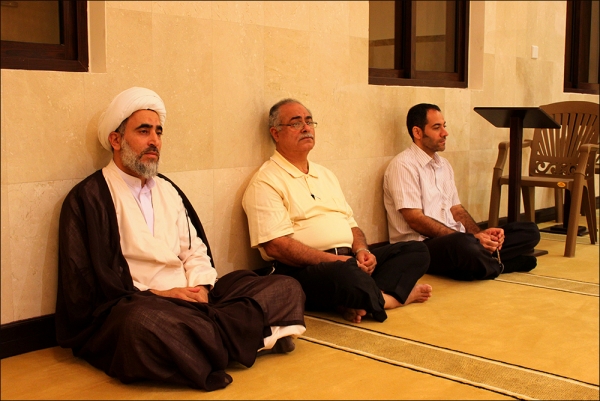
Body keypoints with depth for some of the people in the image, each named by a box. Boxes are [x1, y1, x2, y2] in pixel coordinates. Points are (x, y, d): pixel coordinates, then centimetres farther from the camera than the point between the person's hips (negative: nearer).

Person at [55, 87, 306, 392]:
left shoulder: (168, 190, 20)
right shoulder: (88, 198, -1)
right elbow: (82, 284, -8)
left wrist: (201, 289, -5)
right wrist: (156, 295, -14)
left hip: (189, 300, 6)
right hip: (134, 306, -6)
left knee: (286, 289, -5)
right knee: (142, 322, -43)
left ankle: (205, 333, -25)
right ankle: (247, 333, -22)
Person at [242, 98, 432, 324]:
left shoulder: (325, 175, 23)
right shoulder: (266, 182, -4)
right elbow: (275, 246, -15)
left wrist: (362, 251, -1)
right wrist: (335, 260, -19)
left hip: (347, 261, 8)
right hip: (302, 270, -8)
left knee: (417, 251, -2)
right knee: (346, 274, -39)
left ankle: (361, 301, -22)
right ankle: (390, 297, -8)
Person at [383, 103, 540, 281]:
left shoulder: (443, 165, 18)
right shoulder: (403, 165, -9)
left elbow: (455, 208, 18)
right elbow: (415, 220, -16)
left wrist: (480, 234, -4)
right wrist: (472, 238, -18)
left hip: (454, 239, 8)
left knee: (529, 231, 0)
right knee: (463, 244, -39)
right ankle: (496, 264, -8)